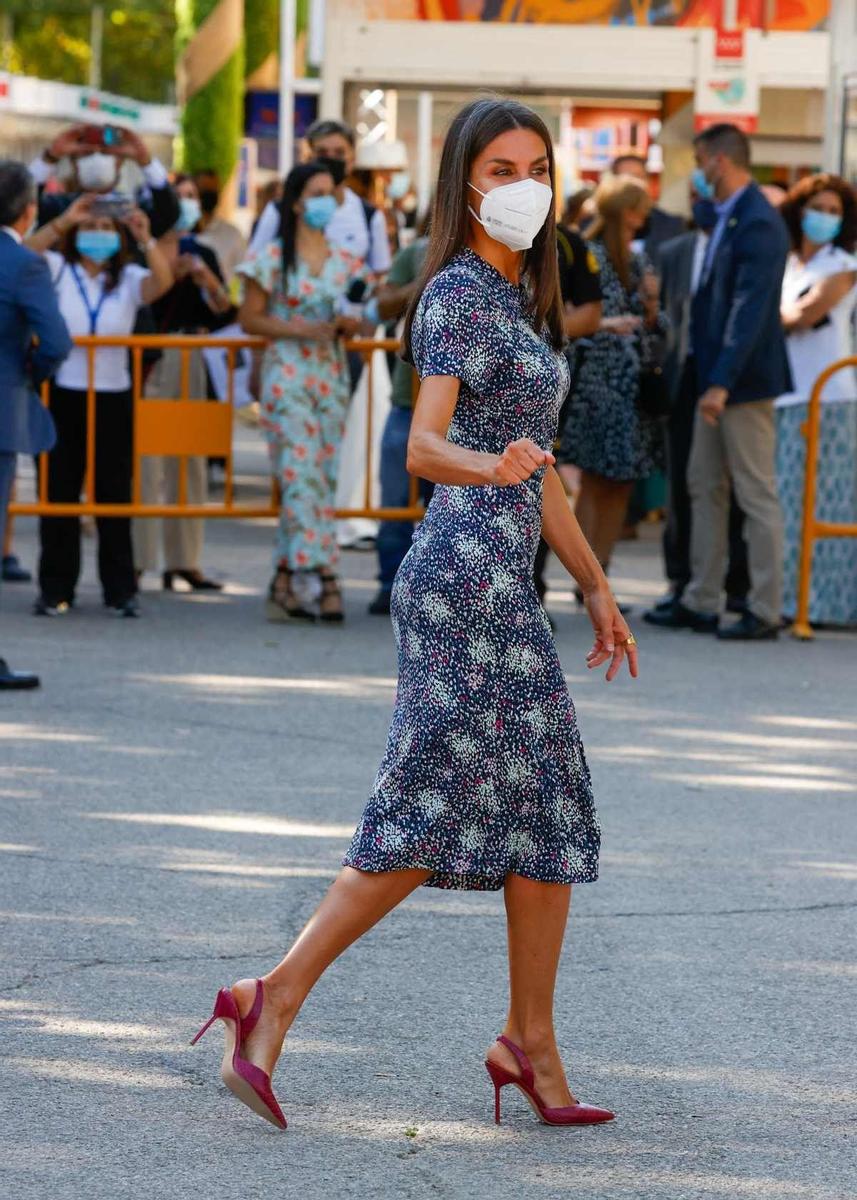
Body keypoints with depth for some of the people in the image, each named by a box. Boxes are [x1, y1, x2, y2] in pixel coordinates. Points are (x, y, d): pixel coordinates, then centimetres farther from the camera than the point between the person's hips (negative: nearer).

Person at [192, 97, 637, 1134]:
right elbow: (422, 445, -22)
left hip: (503, 586, 10)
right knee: (423, 823, -10)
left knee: (552, 818, 8)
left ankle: (530, 1046, 12)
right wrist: (490, 468, -42)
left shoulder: (520, 298, 18)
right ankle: (274, 1001, -8)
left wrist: (595, 584, 23)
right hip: (468, 574, -10)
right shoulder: (460, 292, -10)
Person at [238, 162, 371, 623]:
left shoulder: (344, 262, 12)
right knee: (302, 473, -13)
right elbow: (249, 319, -2)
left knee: (320, 475, 3)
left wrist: (351, 325, -6)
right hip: (288, 373, -5)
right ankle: (321, 578, -17)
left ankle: (287, 579, 10)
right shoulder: (273, 260, -2)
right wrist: (302, 330, -15)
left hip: (331, 375, 5)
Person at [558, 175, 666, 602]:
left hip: (634, 388, 6)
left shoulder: (638, 262, 14)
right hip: (598, 386, -6)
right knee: (594, 484, -5)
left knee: (620, 487, 5)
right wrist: (604, 325, -23)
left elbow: (656, 333, 16)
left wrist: (651, 307, -3)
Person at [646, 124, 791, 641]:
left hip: (745, 381, -10)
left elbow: (750, 311, -24)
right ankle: (701, 603, 19)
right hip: (717, 377, 10)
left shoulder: (758, 224, -18)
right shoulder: (726, 218, 13)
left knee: (757, 496, -3)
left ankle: (765, 612, 2)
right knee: (705, 488, 13)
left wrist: (722, 383, -27)